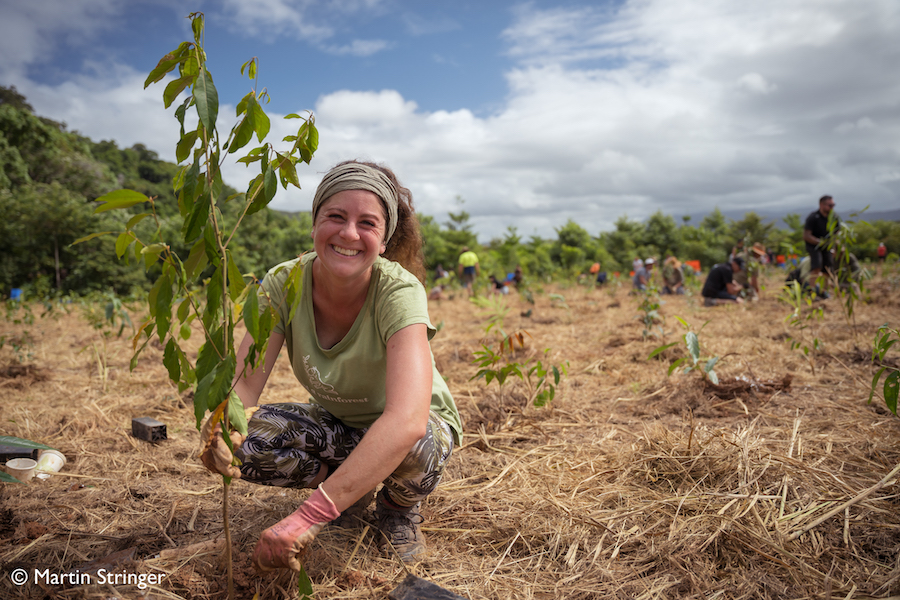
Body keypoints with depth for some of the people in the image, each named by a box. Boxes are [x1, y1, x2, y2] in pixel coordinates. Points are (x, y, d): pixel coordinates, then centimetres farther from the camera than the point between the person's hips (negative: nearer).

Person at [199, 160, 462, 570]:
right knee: (245, 441, -22)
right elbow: (244, 383, -22)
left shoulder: (399, 292, -33)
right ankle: (355, 490, 5)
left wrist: (308, 517, -53)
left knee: (413, 446, -38)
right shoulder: (285, 284, -20)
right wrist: (221, 432, -46)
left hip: (421, 426, -3)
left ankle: (399, 505, 0)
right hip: (336, 424, 4)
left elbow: (407, 420, -47)